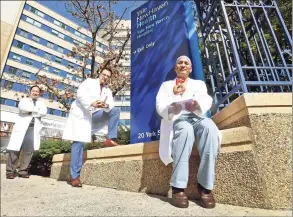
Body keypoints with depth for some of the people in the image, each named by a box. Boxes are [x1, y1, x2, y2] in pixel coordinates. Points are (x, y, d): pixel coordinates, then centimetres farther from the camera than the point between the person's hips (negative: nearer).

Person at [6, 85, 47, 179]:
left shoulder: (41, 103, 21)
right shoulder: (24, 100, 16)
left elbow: (44, 112, -1)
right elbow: (22, 107, -8)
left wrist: (30, 111, -5)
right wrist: (36, 109, -3)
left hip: (34, 128, 2)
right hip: (22, 127, -1)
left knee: (29, 150, -1)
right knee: (15, 148, -4)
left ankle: (23, 171, 6)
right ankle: (10, 171, 5)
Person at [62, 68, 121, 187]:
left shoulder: (108, 91, 14)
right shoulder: (89, 81, 4)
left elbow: (111, 104, -3)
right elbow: (80, 94, -13)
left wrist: (106, 105, -28)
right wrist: (92, 103, -29)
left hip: (94, 115, 5)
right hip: (80, 114, -4)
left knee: (115, 111, -11)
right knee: (78, 143, -10)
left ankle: (110, 139, -14)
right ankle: (75, 176, -4)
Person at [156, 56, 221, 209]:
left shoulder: (199, 83, 25)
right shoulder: (166, 85, 22)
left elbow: (207, 101, 2)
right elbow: (159, 105, 3)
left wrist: (197, 104, -25)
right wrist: (171, 108, -24)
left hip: (197, 118, 2)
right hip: (177, 120, -1)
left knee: (209, 126, -34)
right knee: (185, 129, -37)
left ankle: (205, 185, -26)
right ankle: (178, 187, -31)